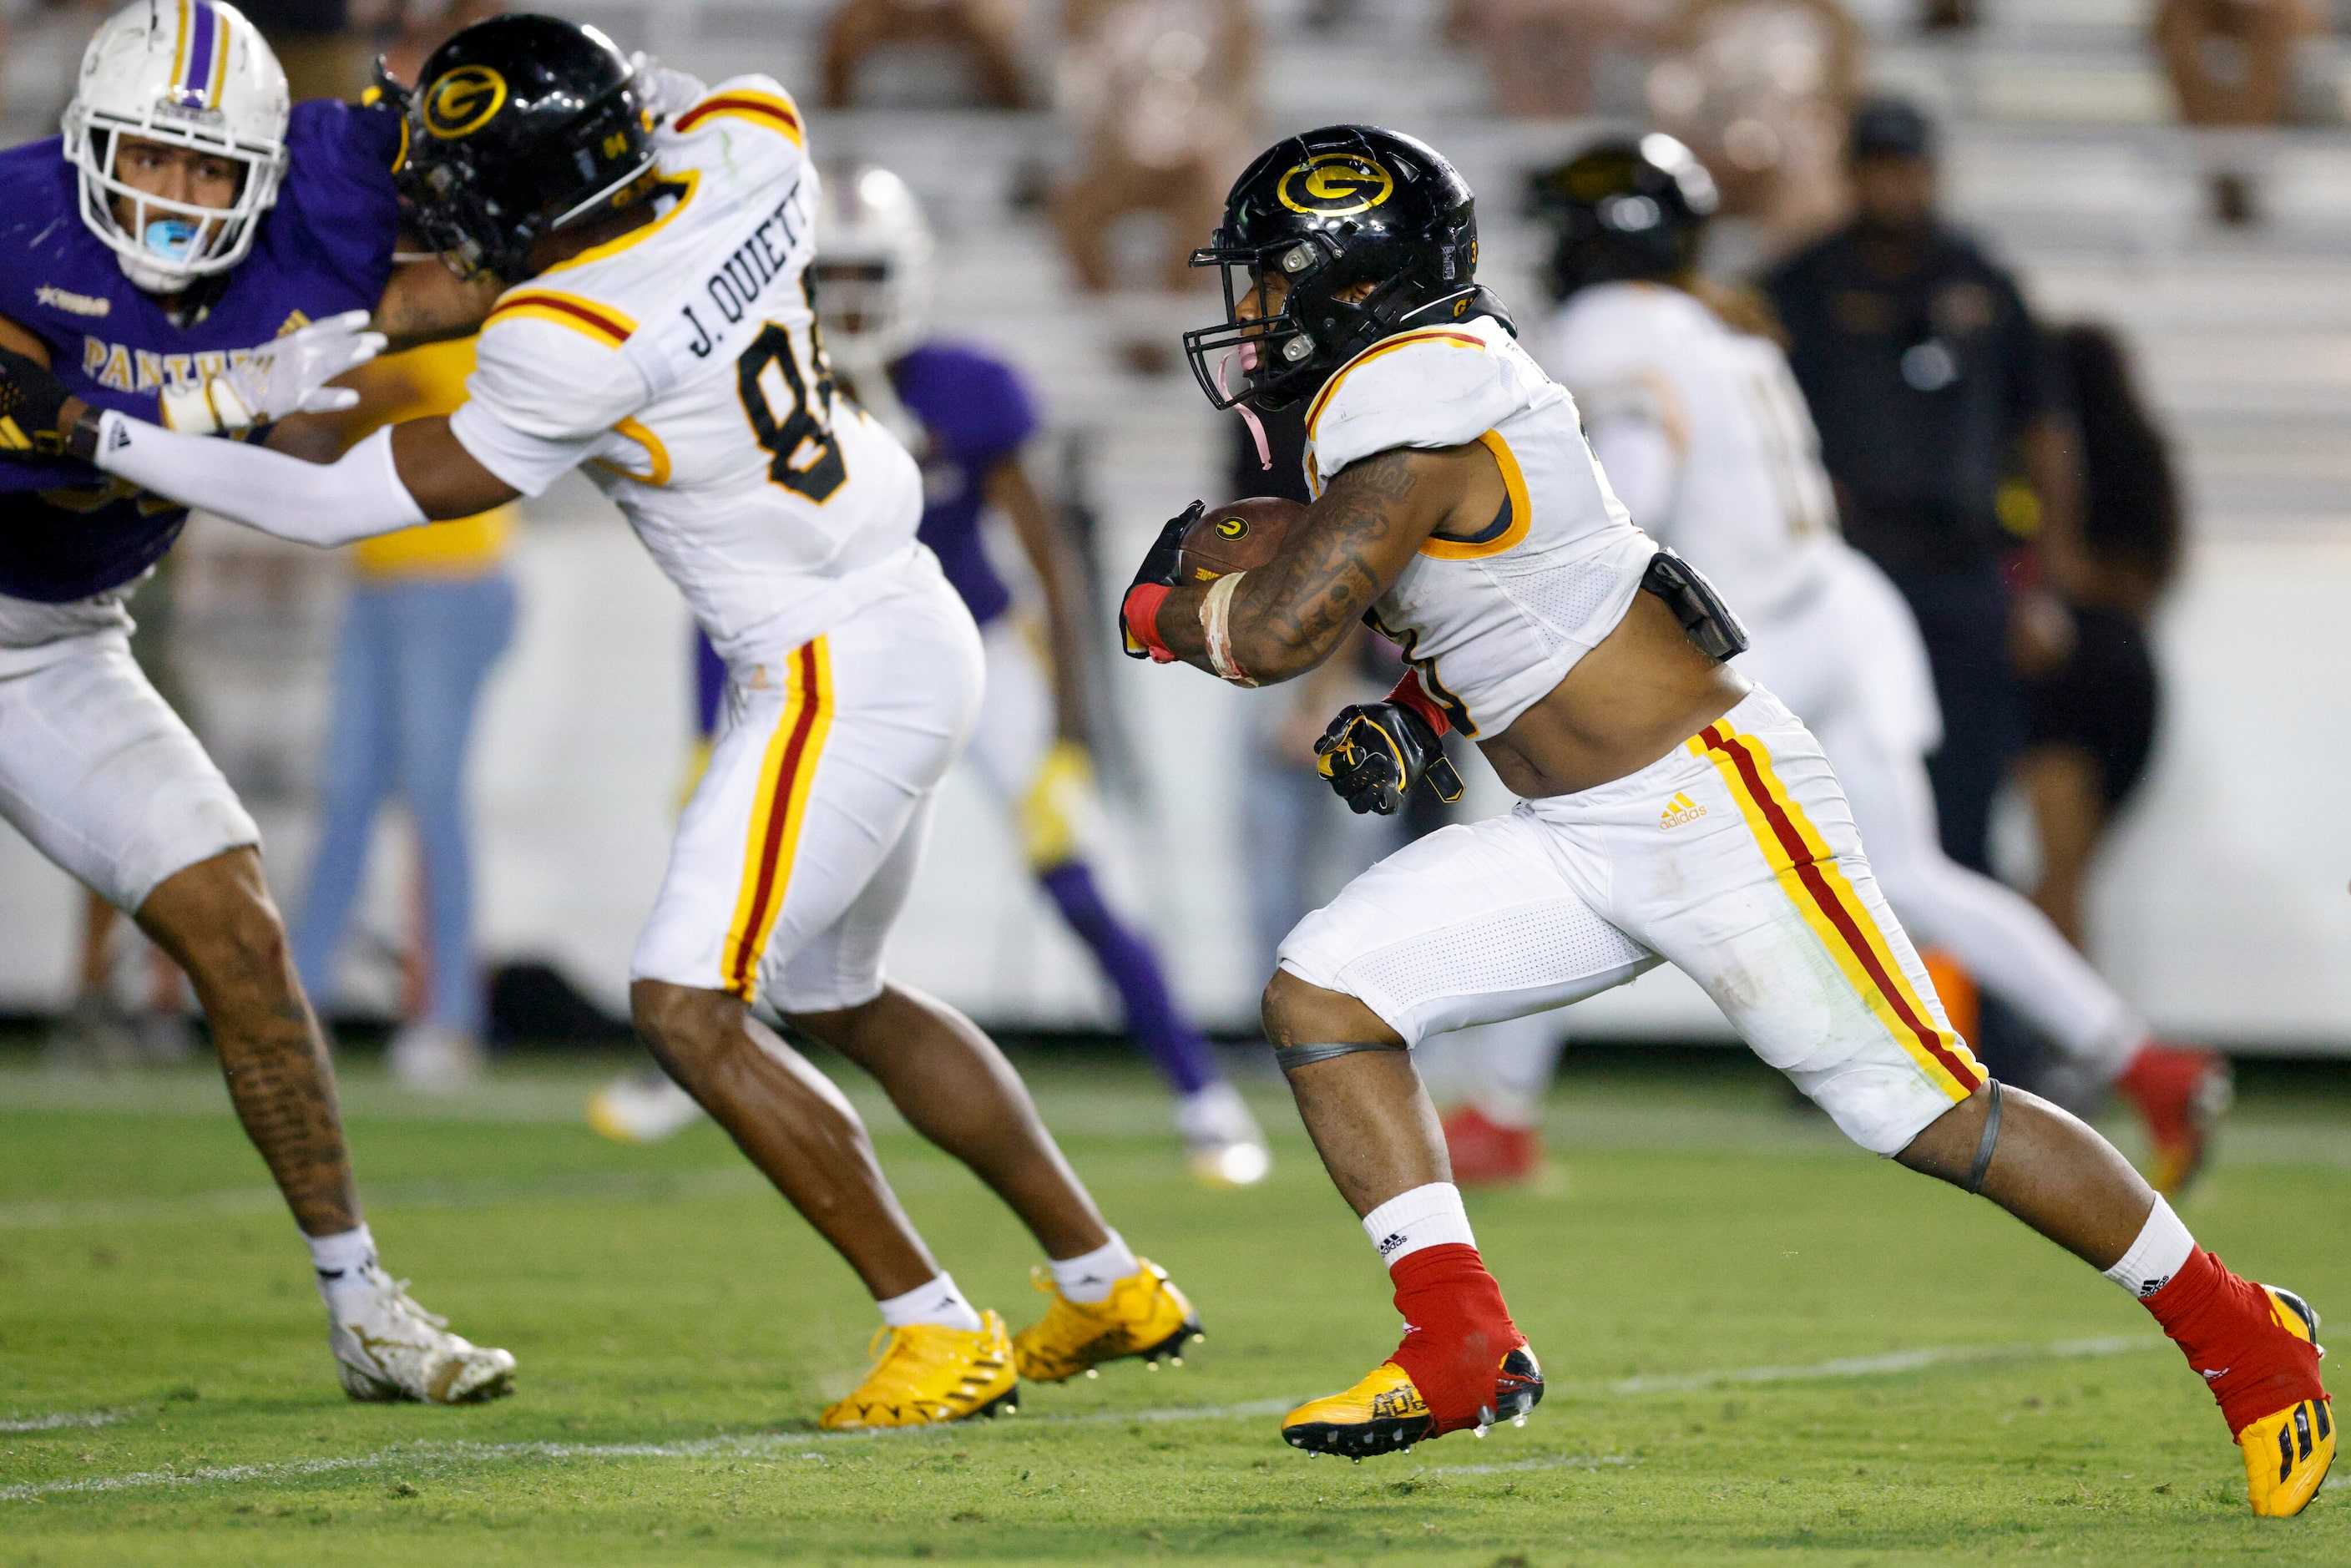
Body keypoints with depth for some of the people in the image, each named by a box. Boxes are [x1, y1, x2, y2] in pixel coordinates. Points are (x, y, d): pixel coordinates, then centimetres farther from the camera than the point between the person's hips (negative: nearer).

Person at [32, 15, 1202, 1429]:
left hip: (836, 678, -9)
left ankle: (941, 1332, -4)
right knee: (833, 998, 23)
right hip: (912, 628, 9)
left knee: (690, 1008, -8)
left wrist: (109, 438, -9)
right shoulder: (747, 159, -5)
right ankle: (1112, 1285, 32)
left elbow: (347, 502, -14)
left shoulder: (570, 347, -24)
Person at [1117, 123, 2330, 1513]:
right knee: (1325, 995, -2)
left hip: (1715, 810, -10)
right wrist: (1418, 717, 11)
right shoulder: (1405, 386, 11)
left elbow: (1279, 633, -25)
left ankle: (2238, 1333, 9)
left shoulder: (1411, 405, -20)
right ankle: (1462, 1349, -2)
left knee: (1926, 1113, -5)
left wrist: (1160, 613, -4)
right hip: (1578, 839, 10)